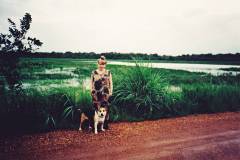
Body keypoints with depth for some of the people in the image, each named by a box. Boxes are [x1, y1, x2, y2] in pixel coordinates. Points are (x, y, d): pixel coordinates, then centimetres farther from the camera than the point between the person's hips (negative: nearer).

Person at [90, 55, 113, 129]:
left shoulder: (108, 72, 5)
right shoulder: (94, 72, 6)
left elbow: (111, 83, 6)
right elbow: (91, 82, 9)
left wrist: (111, 92, -1)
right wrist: (91, 91, 0)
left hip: (106, 93, 0)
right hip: (96, 93, 0)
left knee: (106, 109, 2)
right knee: (96, 109, 1)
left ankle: (105, 124, 13)